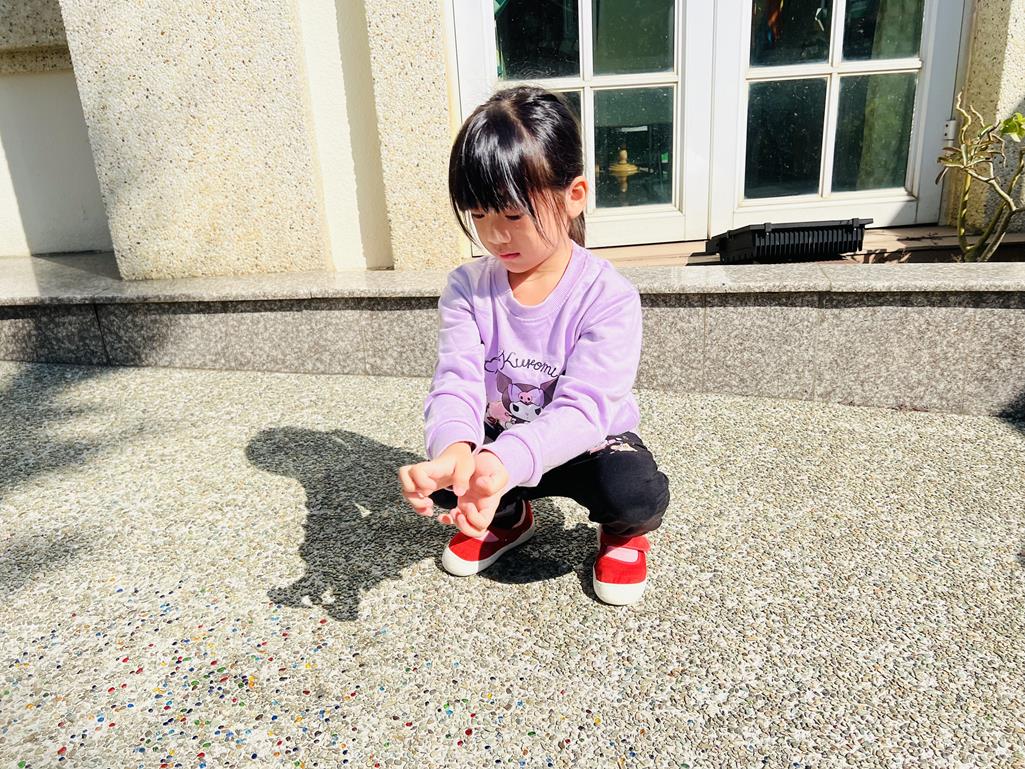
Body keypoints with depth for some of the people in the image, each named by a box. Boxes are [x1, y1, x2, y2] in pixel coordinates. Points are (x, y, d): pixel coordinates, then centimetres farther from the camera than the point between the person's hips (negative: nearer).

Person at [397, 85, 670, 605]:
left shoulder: (608, 297, -24)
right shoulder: (468, 287, -13)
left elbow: (582, 407, -34)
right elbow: (456, 383, -23)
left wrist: (503, 463, -53)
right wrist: (454, 449, -48)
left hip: (589, 442, -3)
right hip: (499, 440, 4)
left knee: (636, 492, -33)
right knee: (434, 481, -22)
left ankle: (623, 531, 9)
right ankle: (508, 519, 15)